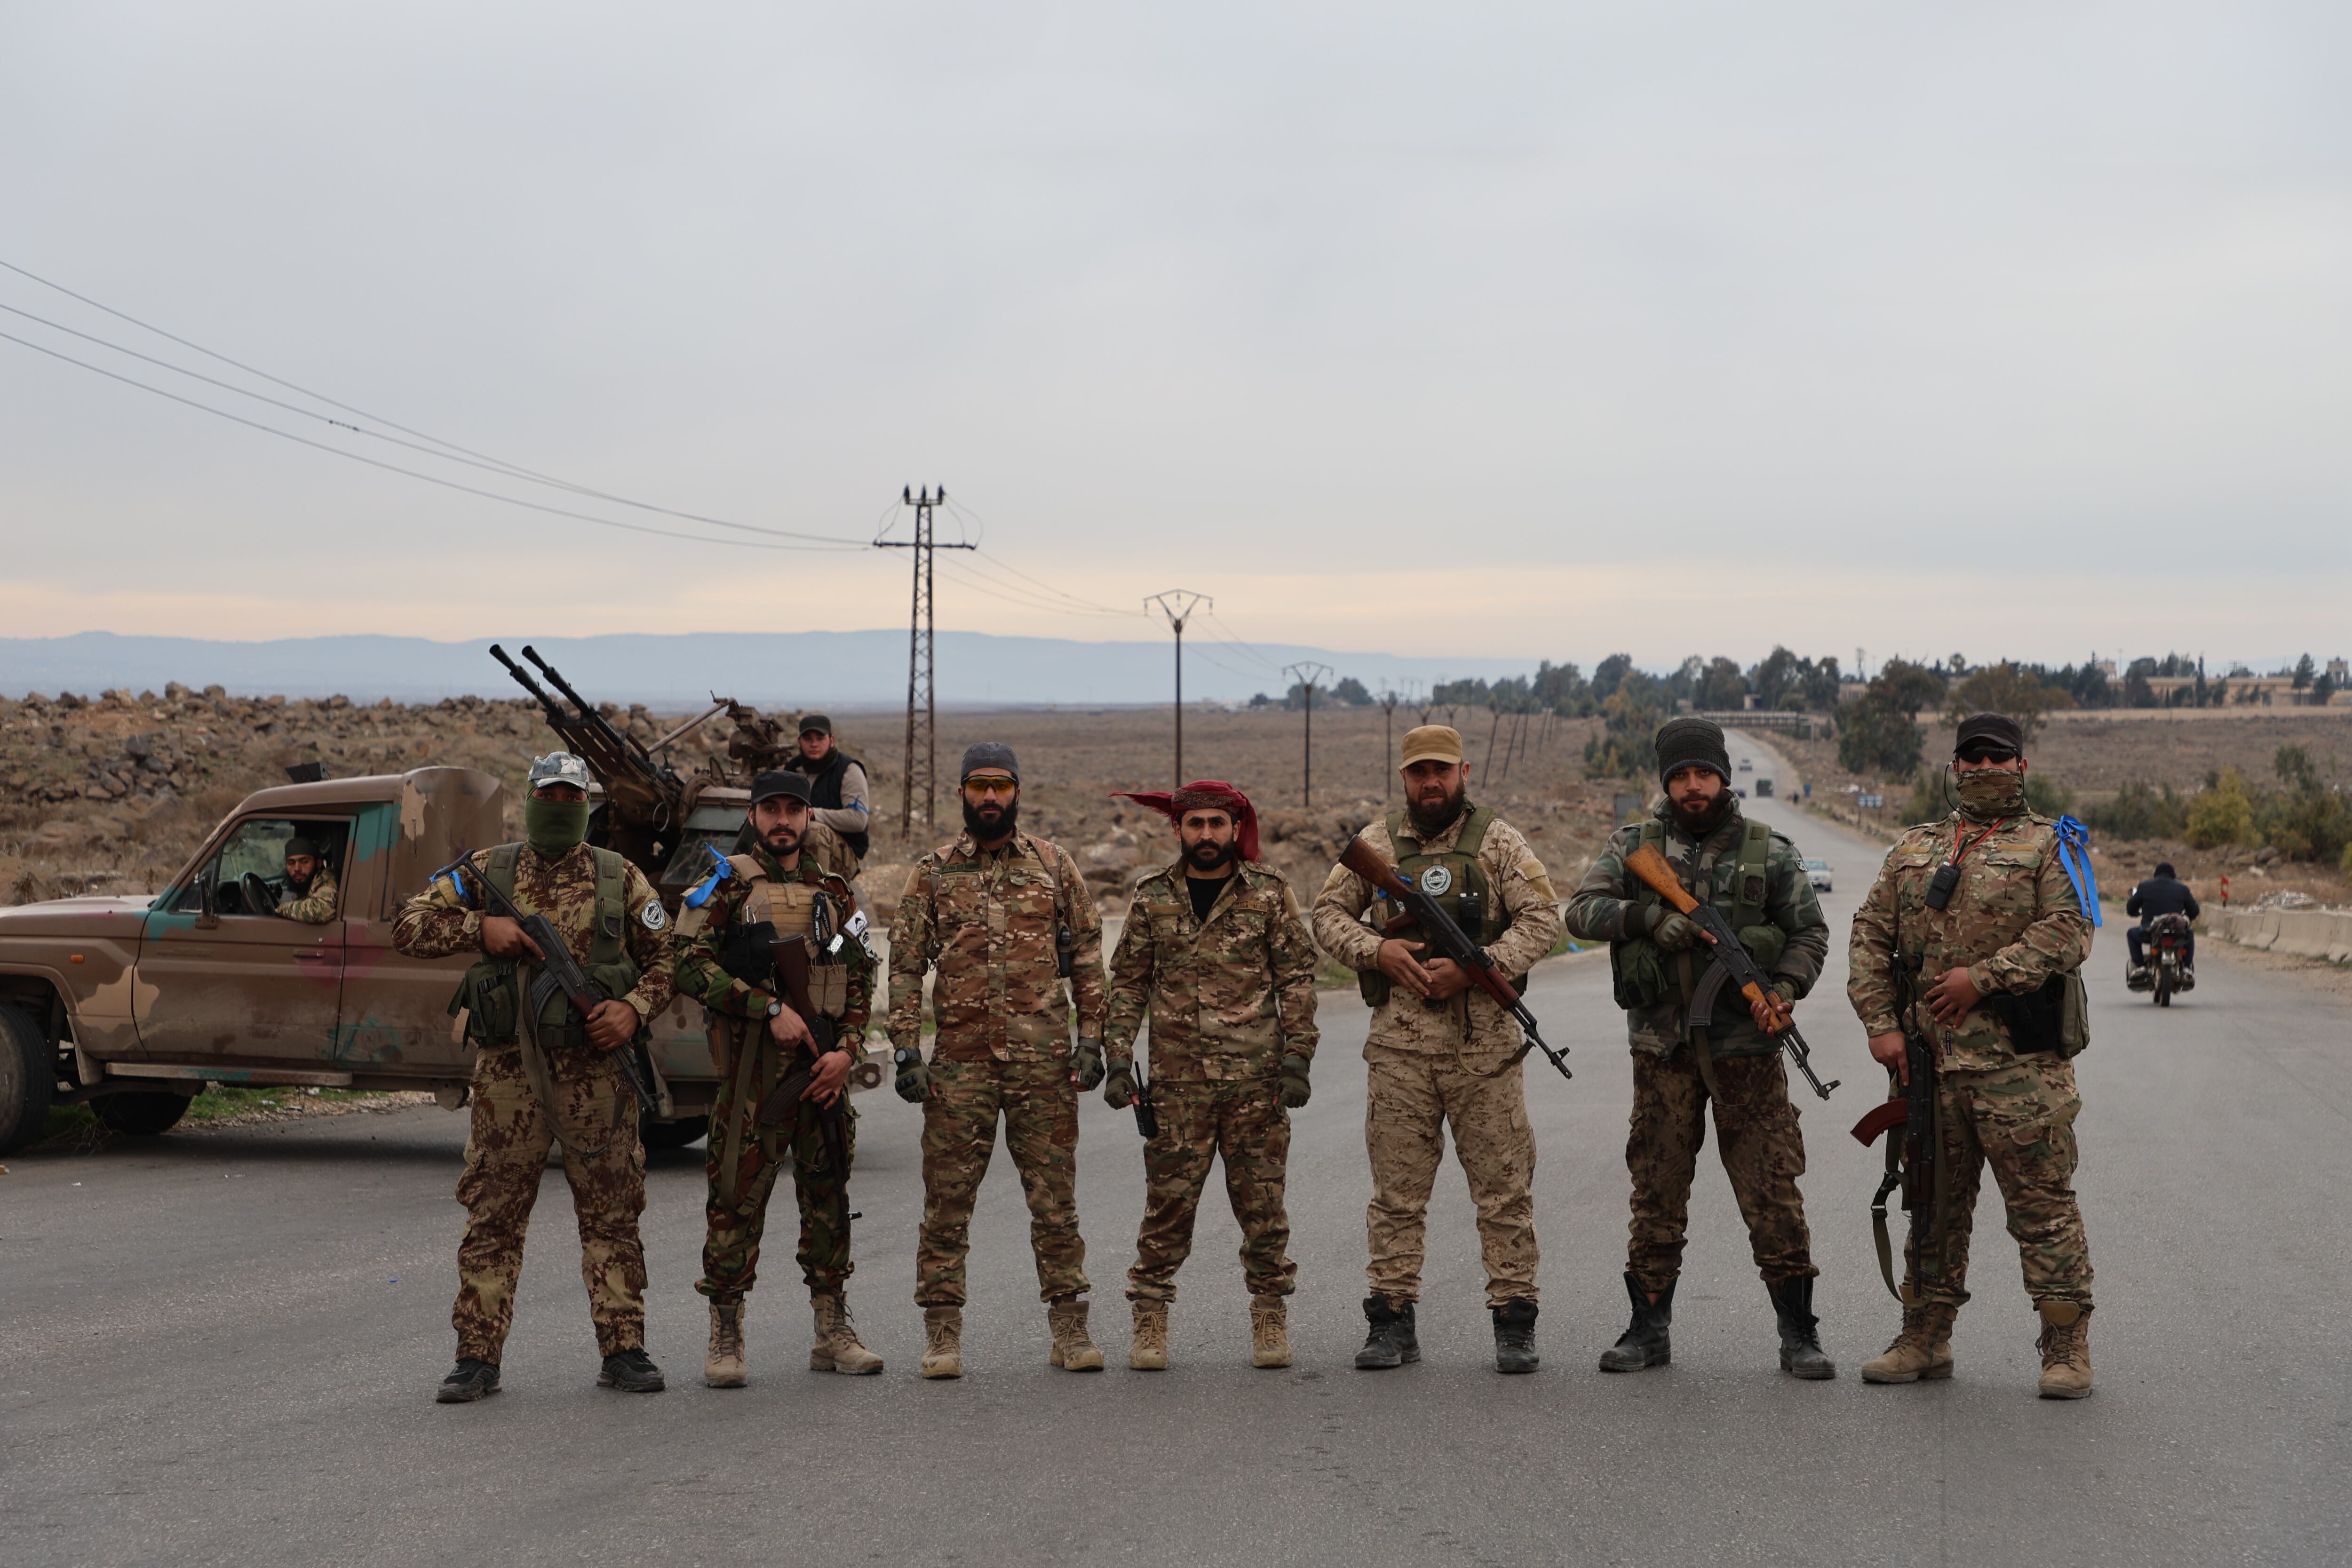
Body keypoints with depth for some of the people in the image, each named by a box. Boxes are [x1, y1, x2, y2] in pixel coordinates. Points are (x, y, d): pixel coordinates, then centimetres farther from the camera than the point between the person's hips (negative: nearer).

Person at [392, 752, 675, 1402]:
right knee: (492, 1217, 1)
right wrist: (480, 928, -9)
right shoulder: (486, 872, 7)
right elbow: (408, 927, 5)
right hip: (509, 1071, 0)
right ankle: (477, 1358, 6)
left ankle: (623, 1349, 11)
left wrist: (635, 1008, -9)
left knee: (611, 1215, 4)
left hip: (596, 1072, 0)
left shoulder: (621, 878, 6)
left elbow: (668, 958, 9)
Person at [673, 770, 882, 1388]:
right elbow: (691, 966, -10)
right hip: (753, 1065, -4)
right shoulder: (726, 885, 1)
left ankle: (833, 1334, 17)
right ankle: (725, 1341, 2)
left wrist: (848, 1049, -1)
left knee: (828, 1198, 8)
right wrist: (770, 1007, -17)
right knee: (738, 1198, -5)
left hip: (823, 1069, 4)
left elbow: (860, 981, 15)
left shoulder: (834, 893, 14)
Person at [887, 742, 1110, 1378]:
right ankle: (943, 1331, 8)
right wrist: (906, 1050, -3)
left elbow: (1087, 957, 8)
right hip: (960, 1061, 0)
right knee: (947, 1199, 1)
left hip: (1044, 1060, 0)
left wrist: (1092, 1039, 1)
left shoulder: (1053, 866, 7)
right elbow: (905, 967, 5)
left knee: (1055, 1197, 4)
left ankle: (1068, 1325, 12)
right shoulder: (932, 873, 6)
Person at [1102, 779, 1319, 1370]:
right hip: (1178, 1080, 1)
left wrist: (1296, 1058, -4)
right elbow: (1129, 982, 9)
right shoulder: (1153, 896, 6)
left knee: (1262, 1202, 4)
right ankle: (1151, 1322, 8)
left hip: (1256, 1077, -1)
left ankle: (1270, 1319, 15)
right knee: (1168, 1201, 0)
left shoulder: (1269, 892, 3)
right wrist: (1119, 1061, 1)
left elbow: (1298, 977, 3)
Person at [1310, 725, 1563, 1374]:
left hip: (1484, 1044, -2)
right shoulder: (1377, 845, 9)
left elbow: (1542, 918, -4)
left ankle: (1514, 1322, 6)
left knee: (1504, 1186, 0)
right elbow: (1328, 912, 12)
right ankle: (1392, 1321, 11)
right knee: (1396, 1188, 5)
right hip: (1399, 1044, 2)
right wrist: (1376, 950, -8)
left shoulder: (1498, 842, 2)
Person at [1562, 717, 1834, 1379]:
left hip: (1745, 1047, -1)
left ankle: (1799, 1334, 3)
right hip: (1662, 1046, 1)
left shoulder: (1770, 852, 4)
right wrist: (1649, 917, -19)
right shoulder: (1633, 847, 6)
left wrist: (1785, 988, -11)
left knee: (1772, 1190, -3)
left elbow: (1810, 932, 7)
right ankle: (1649, 1329, 16)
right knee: (1657, 1189, 7)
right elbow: (1582, 911, -3)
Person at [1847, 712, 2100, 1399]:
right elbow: (1871, 937, 13)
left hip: (2018, 1062, -5)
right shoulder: (1913, 851, 17)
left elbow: (2068, 932, -11)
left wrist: (1983, 977, -16)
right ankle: (1924, 1340, 20)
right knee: (1935, 1203, 12)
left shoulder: (2046, 847, 3)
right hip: (1928, 1057, 5)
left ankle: (2066, 1348, 0)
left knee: (2043, 1202, -5)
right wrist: (1881, 1023, 1)